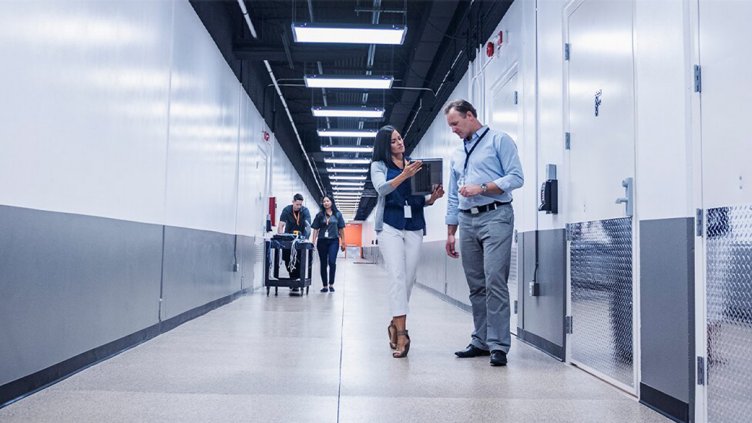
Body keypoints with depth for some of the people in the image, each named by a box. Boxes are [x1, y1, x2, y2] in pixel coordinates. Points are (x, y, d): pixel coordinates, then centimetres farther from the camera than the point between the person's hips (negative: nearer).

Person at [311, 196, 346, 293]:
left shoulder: (337, 214, 6)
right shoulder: (320, 215, 7)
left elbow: (341, 229, 8)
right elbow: (315, 229, 5)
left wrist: (343, 242, 6)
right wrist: (313, 242, -3)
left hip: (333, 241, -1)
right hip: (322, 241, 2)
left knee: (332, 262, -15)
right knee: (323, 264, 6)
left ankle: (331, 284, 0)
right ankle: (325, 286, 14)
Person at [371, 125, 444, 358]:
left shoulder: (415, 165, 17)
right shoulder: (379, 166, 8)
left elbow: (420, 201, 17)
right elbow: (382, 188, -12)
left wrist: (432, 198, -4)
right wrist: (404, 175, -26)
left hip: (414, 227, 4)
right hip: (390, 226, -3)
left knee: (409, 279, 3)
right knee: (397, 276, -14)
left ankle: (395, 324, 19)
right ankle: (402, 333, -16)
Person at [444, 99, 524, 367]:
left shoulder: (499, 141, 3)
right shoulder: (457, 155, 22)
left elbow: (516, 177, -7)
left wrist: (482, 188, -16)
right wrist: (450, 233, 17)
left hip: (495, 217, -6)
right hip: (467, 221, 7)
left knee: (494, 282, -13)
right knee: (476, 285, 8)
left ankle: (498, 345, -10)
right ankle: (481, 341, 15)